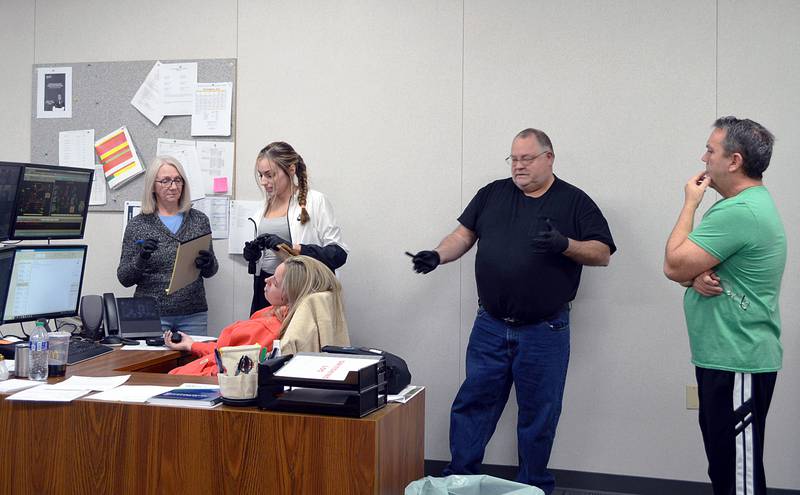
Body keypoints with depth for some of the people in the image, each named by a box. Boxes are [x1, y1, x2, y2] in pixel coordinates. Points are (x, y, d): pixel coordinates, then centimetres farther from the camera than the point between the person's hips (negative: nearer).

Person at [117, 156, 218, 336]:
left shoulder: (199, 220, 6)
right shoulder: (138, 224, 0)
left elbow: (210, 272, 10)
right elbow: (124, 278, 0)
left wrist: (208, 264, -11)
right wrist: (140, 259, -18)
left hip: (194, 315, 2)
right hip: (152, 315, -2)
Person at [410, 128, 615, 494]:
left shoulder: (574, 201, 1)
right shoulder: (493, 194, 9)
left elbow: (602, 254, -2)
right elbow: (464, 234, 9)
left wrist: (564, 244, -19)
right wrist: (437, 256, -9)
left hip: (544, 332, -2)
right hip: (490, 326, 3)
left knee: (539, 415, 8)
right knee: (472, 404, 7)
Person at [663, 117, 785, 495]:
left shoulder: (740, 212, -20)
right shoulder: (743, 204, 14)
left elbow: (674, 266, -18)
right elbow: (686, 268, 14)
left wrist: (690, 203, -7)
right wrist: (696, 277, -10)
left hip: (737, 363, -10)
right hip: (722, 356, 10)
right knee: (724, 463, 18)